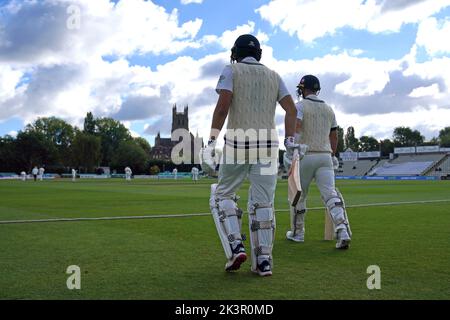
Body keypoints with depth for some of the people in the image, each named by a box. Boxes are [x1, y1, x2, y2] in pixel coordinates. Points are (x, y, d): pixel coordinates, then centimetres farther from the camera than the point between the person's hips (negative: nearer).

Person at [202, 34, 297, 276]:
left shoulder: (231, 70, 5)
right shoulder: (273, 75, 17)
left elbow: (223, 105, -10)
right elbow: (291, 109, 6)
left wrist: (212, 140, -12)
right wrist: (290, 141, 6)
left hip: (237, 142, -3)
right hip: (268, 143, 3)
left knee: (222, 195, 12)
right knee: (263, 203, 6)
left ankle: (235, 247, -3)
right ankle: (263, 261, 4)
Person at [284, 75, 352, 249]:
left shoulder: (300, 106, -1)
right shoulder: (329, 109, 17)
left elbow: (296, 128, -18)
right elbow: (334, 137, 22)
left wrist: (291, 150, -22)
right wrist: (333, 156, 32)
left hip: (305, 156, -4)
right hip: (325, 156, 4)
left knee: (298, 195, 12)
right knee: (331, 194, -7)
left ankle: (297, 233, 23)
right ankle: (343, 232, -24)